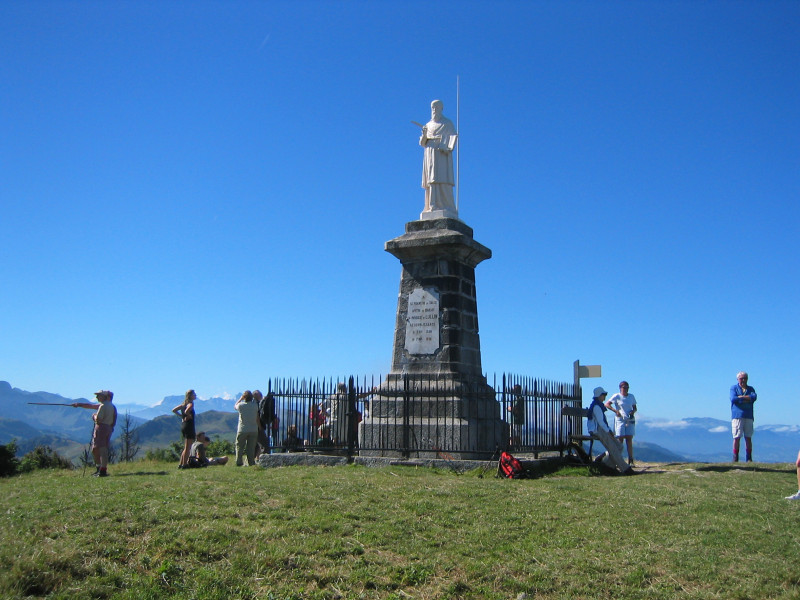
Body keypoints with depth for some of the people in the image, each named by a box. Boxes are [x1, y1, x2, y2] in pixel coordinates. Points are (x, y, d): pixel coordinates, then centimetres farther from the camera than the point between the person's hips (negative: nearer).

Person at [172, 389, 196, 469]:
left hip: (183, 426, 9)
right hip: (189, 426, -9)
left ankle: (181, 464, 18)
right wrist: (189, 416, -14)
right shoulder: (191, 403, -13)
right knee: (188, 448, -3)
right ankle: (184, 465, -2)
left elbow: (174, 410, 16)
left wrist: (181, 416, 11)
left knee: (186, 447, 17)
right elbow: (187, 411, -32)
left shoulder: (184, 403, 12)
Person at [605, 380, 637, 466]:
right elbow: (607, 404, -6)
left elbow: (635, 407, 19)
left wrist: (633, 411, -4)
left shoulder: (631, 396, 13)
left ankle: (630, 461, 0)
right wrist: (616, 411, -16)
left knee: (629, 441, 0)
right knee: (620, 440, -4)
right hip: (620, 420, -4)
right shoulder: (617, 396, -1)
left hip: (630, 420, 4)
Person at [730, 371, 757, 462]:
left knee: (748, 437, 3)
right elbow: (733, 398, -10)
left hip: (748, 416, 3)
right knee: (737, 437, -6)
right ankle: (735, 458, -2)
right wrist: (747, 398, -6)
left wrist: (741, 397, -11)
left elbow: (754, 397, -5)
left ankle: (749, 459, 8)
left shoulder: (750, 389, 16)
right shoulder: (733, 388, 8)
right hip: (737, 416, -3)